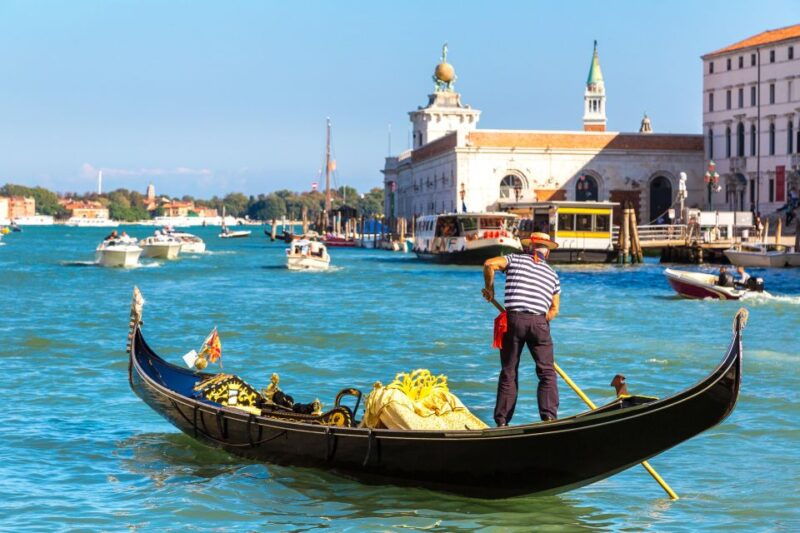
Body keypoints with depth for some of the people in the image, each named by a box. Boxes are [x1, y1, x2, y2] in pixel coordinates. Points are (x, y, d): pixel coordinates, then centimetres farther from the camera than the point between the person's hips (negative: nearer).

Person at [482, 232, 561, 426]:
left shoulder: (516, 259, 11)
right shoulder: (552, 274, 19)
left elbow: (489, 264, -3)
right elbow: (554, 308, 16)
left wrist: (489, 288, 10)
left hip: (514, 319, 0)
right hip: (539, 322, 0)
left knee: (508, 373, 7)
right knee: (547, 373, 6)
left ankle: (501, 421, 8)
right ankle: (549, 416, -7)